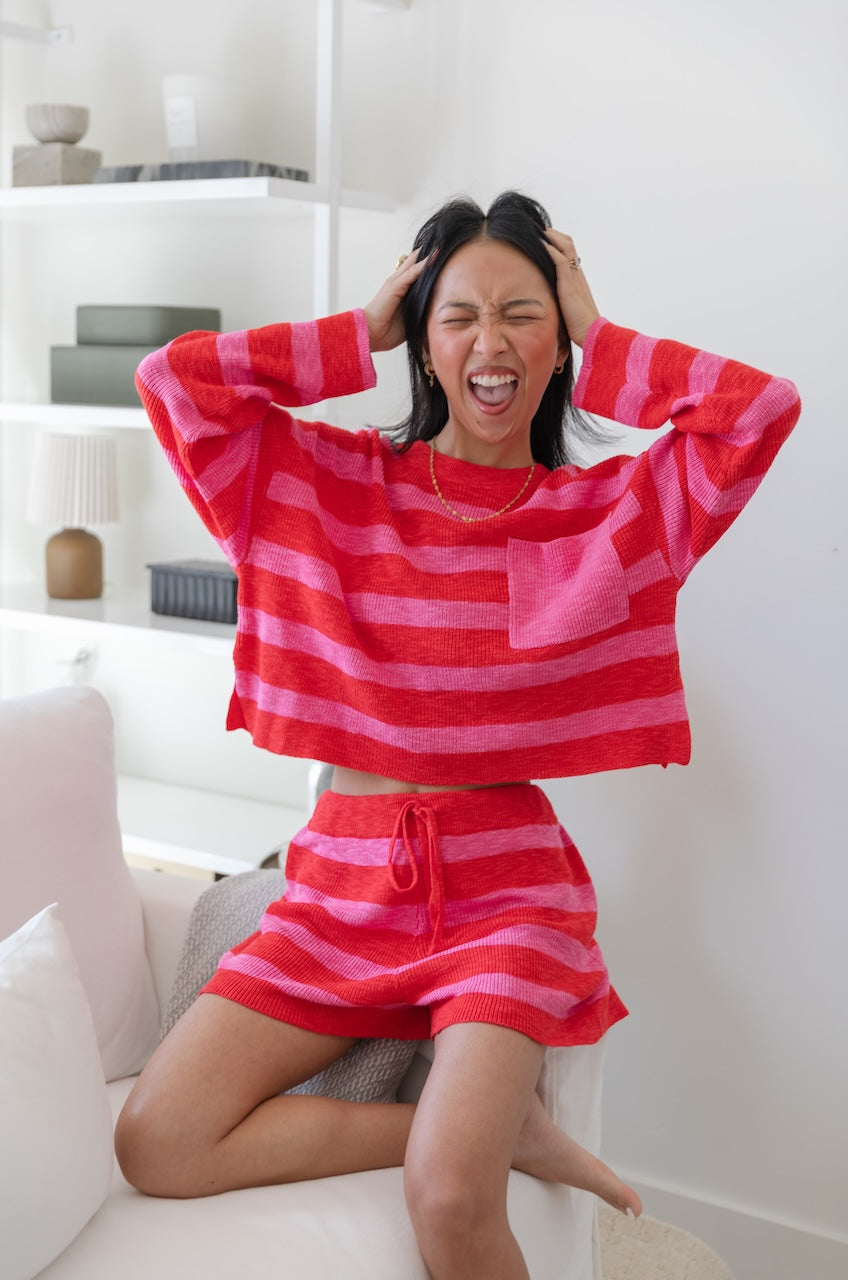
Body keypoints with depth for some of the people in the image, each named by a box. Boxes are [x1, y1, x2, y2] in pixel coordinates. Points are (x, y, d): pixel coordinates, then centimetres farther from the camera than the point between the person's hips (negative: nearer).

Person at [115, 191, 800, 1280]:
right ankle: (492, 1124, -1)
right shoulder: (326, 479, 6)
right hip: (343, 877, 3)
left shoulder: (614, 504, 4)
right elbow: (171, 376, -4)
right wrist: (360, 337, 2)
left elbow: (764, 407, -10)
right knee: (155, 1145, -12)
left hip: (505, 884, -3)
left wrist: (600, 344, 1)